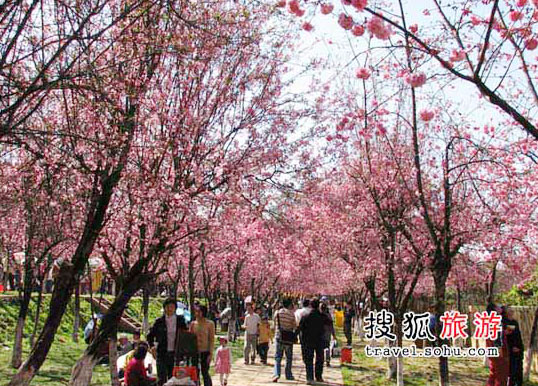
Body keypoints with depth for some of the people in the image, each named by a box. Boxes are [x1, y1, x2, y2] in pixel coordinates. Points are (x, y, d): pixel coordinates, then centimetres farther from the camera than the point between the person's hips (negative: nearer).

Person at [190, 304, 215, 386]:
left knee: (205, 373, -1)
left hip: (205, 352, -4)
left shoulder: (210, 324, -3)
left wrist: (210, 354, -9)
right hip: (194, 352, 4)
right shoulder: (193, 324, 7)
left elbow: (212, 340, -4)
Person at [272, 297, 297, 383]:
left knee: (278, 357, 3)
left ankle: (276, 374, -13)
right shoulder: (291, 313, -7)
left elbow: (274, 322, 9)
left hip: (279, 337, 1)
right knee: (289, 358, 13)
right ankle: (288, 375, 19)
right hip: (288, 338, -1)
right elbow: (295, 326, -1)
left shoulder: (277, 312, 0)